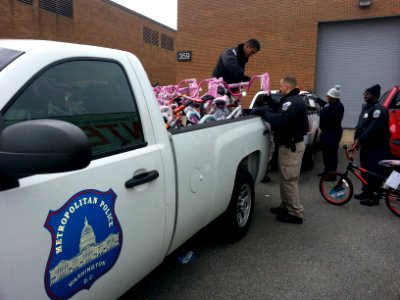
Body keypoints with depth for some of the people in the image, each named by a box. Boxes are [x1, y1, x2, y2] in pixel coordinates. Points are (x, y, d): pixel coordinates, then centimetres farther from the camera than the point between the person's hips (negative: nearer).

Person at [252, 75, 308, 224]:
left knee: (289, 180, -5)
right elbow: (281, 112, 18)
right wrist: (270, 102, 10)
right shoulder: (293, 100, 16)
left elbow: (280, 120, -31)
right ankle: (286, 206, 29)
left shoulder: (293, 102, -20)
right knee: (286, 178, 18)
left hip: (291, 146, -11)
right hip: (290, 144, 11)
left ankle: (296, 213, 4)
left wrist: (263, 112, -21)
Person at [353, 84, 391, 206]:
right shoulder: (365, 107, 15)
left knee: (374, 172, -5)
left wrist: (360, 140, -23)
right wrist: (357, 139, 2)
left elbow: (373, 129, -25)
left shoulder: (379, 110, -16)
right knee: (365, 170, 15)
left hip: (377, 147, -9)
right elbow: (360, 125, 14)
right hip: (366, 145, 10)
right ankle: (366, 192, 27)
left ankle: (374, 196, 2)